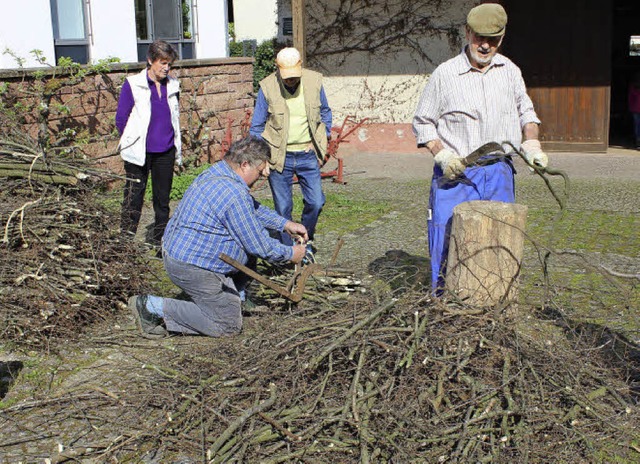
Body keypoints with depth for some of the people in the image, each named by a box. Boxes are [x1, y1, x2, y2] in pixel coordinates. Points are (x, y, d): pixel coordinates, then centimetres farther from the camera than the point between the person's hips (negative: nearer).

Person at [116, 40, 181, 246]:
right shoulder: (133, 85, -6)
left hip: (165, 152, 4)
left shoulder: (172, 86, 7)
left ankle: (160, 241, 20)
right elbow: (121, 119, -1)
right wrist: (133, 142, 4)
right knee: (133, 198, -2)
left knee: (163, 198, 10)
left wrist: (177, 149, 14)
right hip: (139, 153, -4)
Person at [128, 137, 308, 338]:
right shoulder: (234, 194, -25)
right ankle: (154, 307, -5)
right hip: (192, 267, -11)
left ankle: (233, 300, 21)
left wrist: (285, 224, 19)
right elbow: (258, 245, -17)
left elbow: (254, 209, 22)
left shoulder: (216, 174, 6)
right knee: (228, 325, -1)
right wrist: (290, 254, -1)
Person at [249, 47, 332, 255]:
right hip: (279, 156, -2)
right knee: (283, 207, 3)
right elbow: (257, 126, -1)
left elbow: (325, 112, 13)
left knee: (316, 202, 2)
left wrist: (321, 141, 6)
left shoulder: (314, 81, -4)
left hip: (307, 154, 2)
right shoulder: (267, 87, -10)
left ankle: (306, 239, 28)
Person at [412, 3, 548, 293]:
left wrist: (531, 144, 5)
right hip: (456, 174, -4)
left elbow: (525, 111, 23)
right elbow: (422, 123, 1)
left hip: (499, 172, 4)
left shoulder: (509, 71, 9)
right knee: (448, 242, -5)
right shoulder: (445, 74, -4)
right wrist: (442, 155, -13)